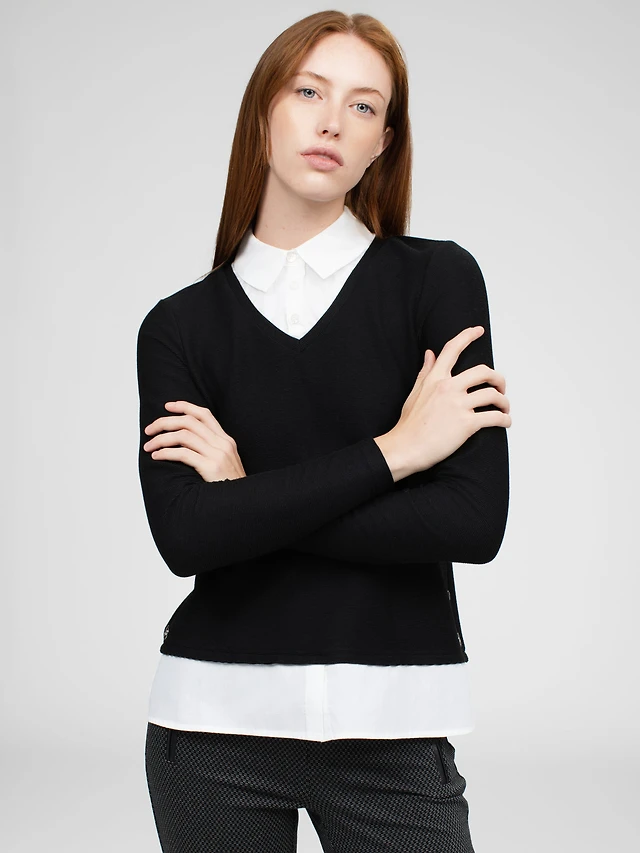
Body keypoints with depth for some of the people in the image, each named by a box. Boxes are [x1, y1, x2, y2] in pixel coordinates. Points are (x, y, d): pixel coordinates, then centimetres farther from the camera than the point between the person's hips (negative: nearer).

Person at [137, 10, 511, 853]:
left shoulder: (438, 278, -3)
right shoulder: (180, 325, 1)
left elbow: (474, 521, -12)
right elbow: (184, 533, -13)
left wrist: (255, 500, -10)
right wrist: (390, 451, -14)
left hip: (390, 726, -1)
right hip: (216, 724, 2)